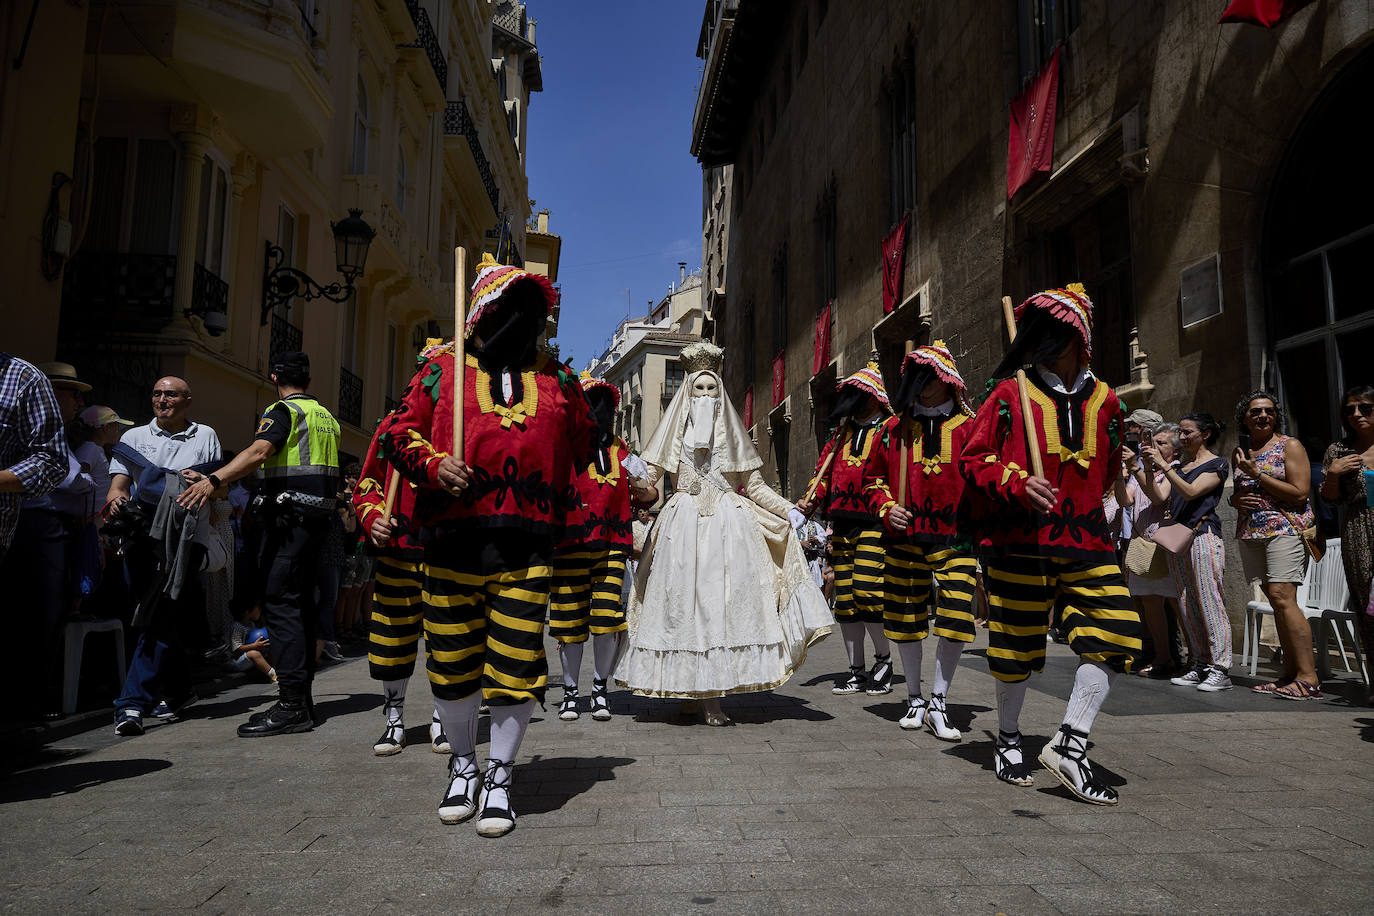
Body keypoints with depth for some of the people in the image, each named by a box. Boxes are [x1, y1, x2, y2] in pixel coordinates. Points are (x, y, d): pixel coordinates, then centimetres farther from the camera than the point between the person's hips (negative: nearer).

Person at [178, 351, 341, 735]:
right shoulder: (326, 416, 20)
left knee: (280, 602, -10)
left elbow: (259, 451, -24)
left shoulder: (284, 410, -6)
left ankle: (291, 704, -14)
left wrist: (214, 480, -33)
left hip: (289, 513, -8)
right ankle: (301, 696, 15)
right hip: (319, 515, 9)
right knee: (301, 603, 11)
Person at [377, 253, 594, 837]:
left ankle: (500, 777, 20)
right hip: (451, 541, 0)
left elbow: (581, 445, 24)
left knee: (516, 664, -1)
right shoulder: (442, 370, 9)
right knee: (452, 661, 9)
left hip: (527, 547, 1)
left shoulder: (557, 380, 15)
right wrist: (433, 463, -12)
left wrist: (560, 506, 18)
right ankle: (462, 765, 33)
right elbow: (398, 431, 6)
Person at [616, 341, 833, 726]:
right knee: (688, 604, -6)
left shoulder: (731, 432, 14)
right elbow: (649, 475, 6)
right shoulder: (675, 431, 12)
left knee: (727, 602, -6)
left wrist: (789, 510, 3)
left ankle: (714, 697, -2)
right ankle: (703, 695, -1)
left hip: (729, 523, 1)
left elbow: (754, 486, 14)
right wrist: (642, 488, -17)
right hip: (685, 525, 0)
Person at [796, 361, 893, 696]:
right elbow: (824, 471, 20)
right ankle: (857, 672, 17)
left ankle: (884, 660, 8)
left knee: (867, 592, -16)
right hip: (842, 524, 7)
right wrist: (811, 500, 4)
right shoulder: (842, 434, 21)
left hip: (874, 524, -6)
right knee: (844, 598, 6)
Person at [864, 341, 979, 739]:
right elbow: (874, 478, 15)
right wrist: (887, 508, -3)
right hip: (905, 538, 2)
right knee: (907, 621, 9)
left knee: (956, 622, -10)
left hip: (955, 538, -2)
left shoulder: (969, 428, 3)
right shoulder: (894, 430, 8)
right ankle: (914, 698, 28)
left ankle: (938, 703, 8)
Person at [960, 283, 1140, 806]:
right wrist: (1017, 483, -18)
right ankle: (1008, 739, 29)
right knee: (1016, 648, 7)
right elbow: (974, 458, -3)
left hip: (1086, 541, 3)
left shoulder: (1103, 401, 8)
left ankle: (1069, 746, 1)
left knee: (1115, 636, -10)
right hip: (1018, 542, -3)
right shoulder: (1010, 395, -2)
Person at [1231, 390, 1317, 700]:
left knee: (1282, 598, -16)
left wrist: (1256, 473, -12)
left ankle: (1308, 677, -13)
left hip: (1285, 529, -6)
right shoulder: (1240, 452, 17)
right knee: (1277, 601, 6)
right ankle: (1291, 674, 9)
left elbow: (1299, 492, -10)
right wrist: (1237, 499, 3)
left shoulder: (1289, 445, -1)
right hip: (1251, 533, 6)